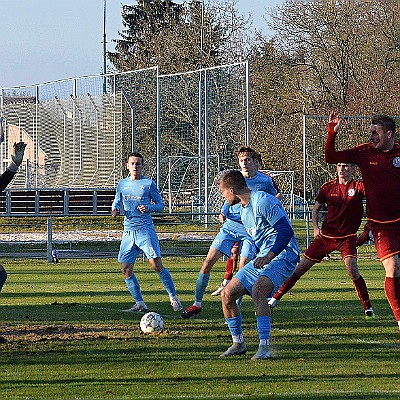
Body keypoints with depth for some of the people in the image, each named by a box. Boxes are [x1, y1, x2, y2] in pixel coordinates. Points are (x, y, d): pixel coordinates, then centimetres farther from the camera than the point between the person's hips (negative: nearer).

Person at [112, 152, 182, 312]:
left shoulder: (149, 183, -1)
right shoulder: (122, 184, 11)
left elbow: (160, 205, 4)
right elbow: (117, 202, 21)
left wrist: (149, 207, -16)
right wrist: (115, 209, -2)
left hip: (145, 230, -5)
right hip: (128, 231, 5)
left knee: (156, 265, -14)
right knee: (126, 269, 0)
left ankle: (173, 298, -3)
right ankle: (140, 304, 9)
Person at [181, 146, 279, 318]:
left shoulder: (265, 181, -1)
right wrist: (223, 213, 0)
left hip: (250, 231, -2)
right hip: (229, 226, 2)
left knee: (243, 268, -13)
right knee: (208, 262, -6)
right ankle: (197, 303, 4)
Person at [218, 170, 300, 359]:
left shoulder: (263, 202, -17)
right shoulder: (243, 208, 14)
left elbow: (286, 231, -24)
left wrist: (269, 256, -33)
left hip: (282, 256, -10)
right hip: (262, 257, 10)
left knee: (258, 290, -34)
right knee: (227, 294, 2)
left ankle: (264, 347, -36)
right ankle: (238, 343, 18)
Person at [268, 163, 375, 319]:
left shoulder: (358, 186, -6)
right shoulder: (328, 187, 2)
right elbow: (316, 209, 12)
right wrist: (315, 227, -3)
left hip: (347, 237, -3)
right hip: (326, 235, 3)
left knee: (352, 269, -24)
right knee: (300, 268, 4)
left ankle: (368, 308, -11)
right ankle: (274, 299, 17)